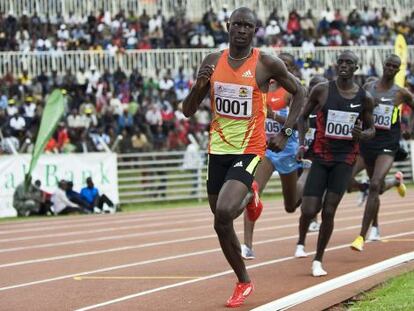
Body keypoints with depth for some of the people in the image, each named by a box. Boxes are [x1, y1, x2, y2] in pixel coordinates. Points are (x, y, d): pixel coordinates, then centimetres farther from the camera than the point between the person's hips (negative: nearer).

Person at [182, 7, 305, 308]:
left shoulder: (267, 64, -7)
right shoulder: (213, 62, 4)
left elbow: (298, 92, 8)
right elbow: (188, 111, 7)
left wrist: (286, 133, 0)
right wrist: (199, 86, -14)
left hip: (249, 150, -5)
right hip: (218, 149, 5)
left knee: (224, 212, -27)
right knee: (221, 224, 10)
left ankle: (249, 200, 8)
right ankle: (243, 281, 29)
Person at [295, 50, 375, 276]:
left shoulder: (364, 98, 1)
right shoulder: (322, 90, -3)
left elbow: (371, 129, 12)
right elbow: (303, 116, 9)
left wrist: (362, 134, -12)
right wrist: (301, 143, -5)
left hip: (345, 158, 0)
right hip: (321, 156, 0)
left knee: (329, 211, -5)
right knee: (309, 210, -8)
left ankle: (318, 260, 9)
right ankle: (301, 243, 24)